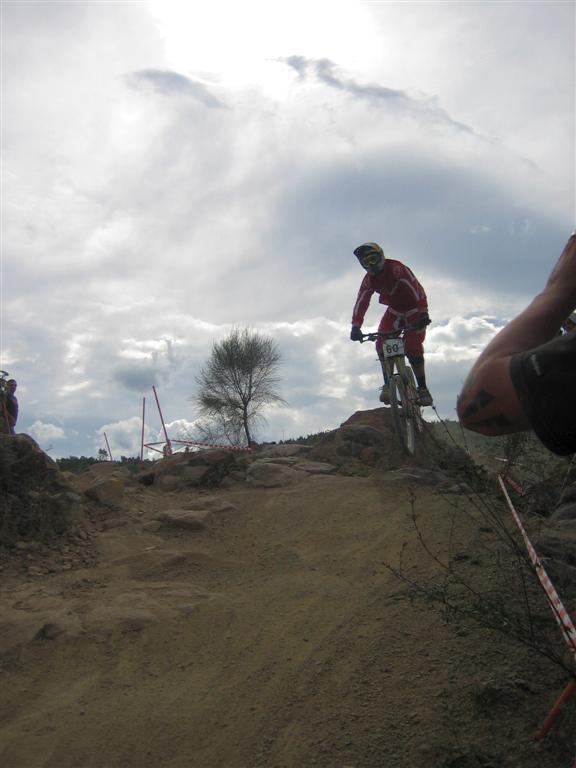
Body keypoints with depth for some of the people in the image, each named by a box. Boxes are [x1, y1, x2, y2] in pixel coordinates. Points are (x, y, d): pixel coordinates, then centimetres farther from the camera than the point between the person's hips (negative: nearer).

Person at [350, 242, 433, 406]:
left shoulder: (397, 269, -28)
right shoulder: (369, 279, -9)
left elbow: (416, 288, -37)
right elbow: (361, 301, -14)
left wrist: (423, 313, -46)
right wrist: (355, 327, -26)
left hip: (414, 310, -6)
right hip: (394, 311, 6)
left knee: (413, 349, -18)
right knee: (382, 346, -14)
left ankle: (423, 389, -6)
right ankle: (388, 385, -5)